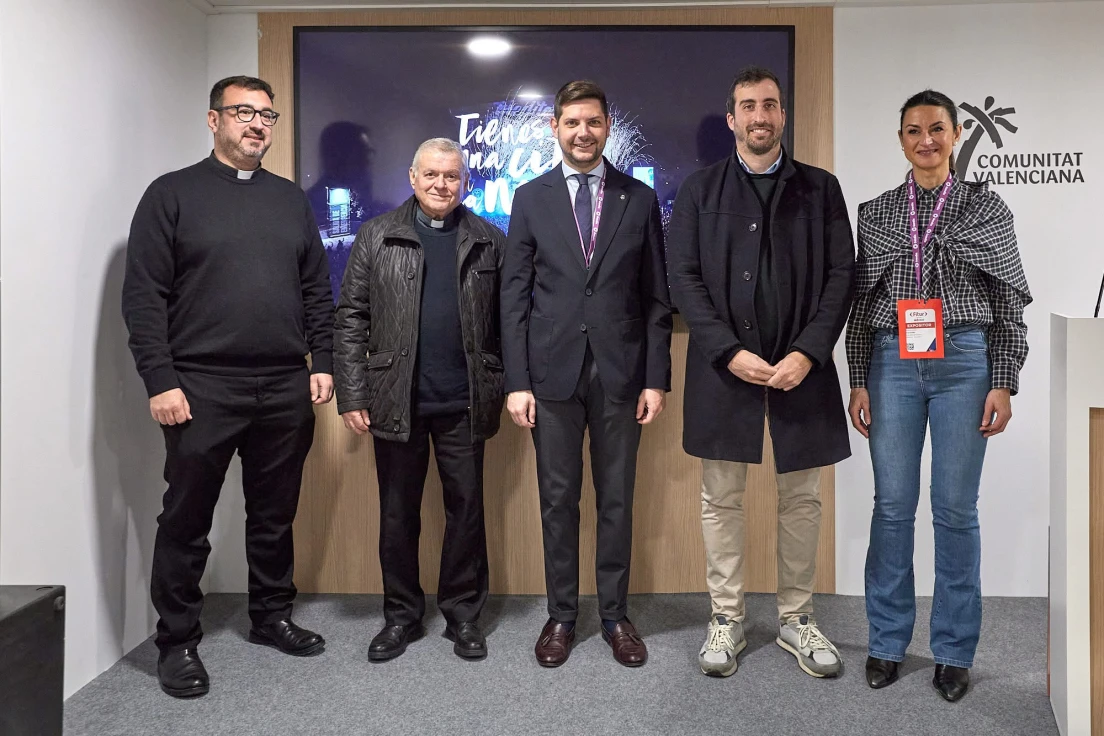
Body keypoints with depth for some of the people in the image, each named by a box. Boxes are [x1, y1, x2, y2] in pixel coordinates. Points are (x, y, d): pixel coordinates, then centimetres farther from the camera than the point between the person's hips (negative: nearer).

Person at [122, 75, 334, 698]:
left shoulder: (291, 199, 13)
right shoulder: (172, 195, 0)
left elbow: (317, 290, 14)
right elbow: (144, 297, -5)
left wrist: (323, 363, 6)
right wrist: (161, 381, -11)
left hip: (287, 389, 4)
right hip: (202, 389, -4)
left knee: (276, 515, 14)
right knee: (186, 521, 5)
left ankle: (273, 617, 31)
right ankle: (179, 641, 21)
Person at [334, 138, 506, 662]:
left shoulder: (489, 242, 6)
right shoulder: (377, 237, 5)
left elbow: (506, 321, 5)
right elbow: (351, 319, 2)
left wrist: (501, 387, -3)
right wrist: (351, 396, -4)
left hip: (465, 405, 0)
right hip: (396, 403, 0)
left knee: (466, 510, 8)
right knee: (397, 514, 10)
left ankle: (463, 615, 24)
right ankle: (401, 616, 26)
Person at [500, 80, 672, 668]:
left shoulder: (639, 198, 6)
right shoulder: (531, 198, 5)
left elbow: (656, 296, 5)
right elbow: (514, 296, 2)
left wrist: (657, 378, -2)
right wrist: (517, 382, -5)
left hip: (619, 372, 0)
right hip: (553, 371, 0)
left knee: (616, 500, 9)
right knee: (558, 499, 8)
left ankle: (615, 615, 24)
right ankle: (561, 615, 23)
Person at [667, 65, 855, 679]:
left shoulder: (820, 188, 9)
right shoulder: (699, 190, 7)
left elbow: (842, 276, 3)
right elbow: (684, 278, 0)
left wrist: (807, 353, -10)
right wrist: (730, 352, -11)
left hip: (801, 368, 1)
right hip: (723, 368, -1)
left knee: (802, 498, 9)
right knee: (722, 500, 6)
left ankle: (797, 618, 24)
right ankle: (728, 620, 20)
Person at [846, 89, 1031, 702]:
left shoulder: (987, 208, 5)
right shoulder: (877, 213, 9)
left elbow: (1009, 303, 3)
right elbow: (861, 301, 9)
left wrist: (1003, 384, -3)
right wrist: (859, 382, 5)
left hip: (964, 362, -1)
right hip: (893, 363, 1)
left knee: (956, 508, 4)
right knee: (892, 504, 5)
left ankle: (954, 650, 18)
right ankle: (887, 641, 19)